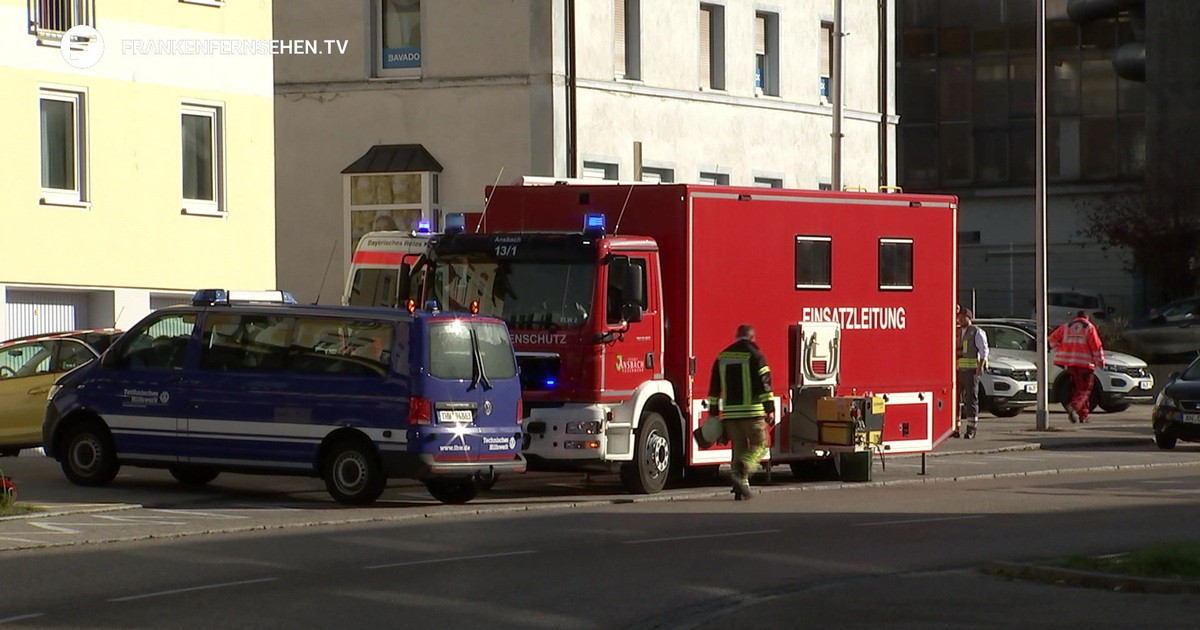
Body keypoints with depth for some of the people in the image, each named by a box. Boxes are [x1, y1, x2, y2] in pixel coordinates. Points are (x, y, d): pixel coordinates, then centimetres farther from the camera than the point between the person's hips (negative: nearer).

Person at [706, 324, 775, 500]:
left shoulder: (722, 356, 13)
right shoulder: (755, 355, -4)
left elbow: (714, 386, 14)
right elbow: (764, 383, -10)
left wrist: (713, 412, 18)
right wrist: (770, 409, -9)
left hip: (730, 413, 5)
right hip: (752, 412, -5)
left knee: (739, 448, 12)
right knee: (759, 445, 3)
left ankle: (742, 487, 7)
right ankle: (740, 472, -20)